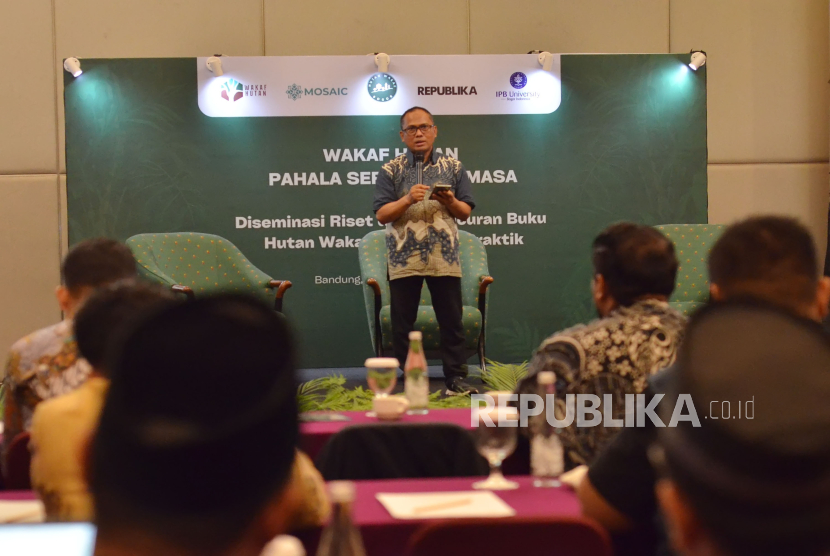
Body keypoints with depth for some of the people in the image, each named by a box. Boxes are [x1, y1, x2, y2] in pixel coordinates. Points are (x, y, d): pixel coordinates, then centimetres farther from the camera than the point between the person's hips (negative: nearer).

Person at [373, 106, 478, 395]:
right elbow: (382, 215, -2)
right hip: (403, 260, -1)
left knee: (451, 321, 1)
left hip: (445, 259, 1)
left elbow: (465, 212, 9)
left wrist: (450, 202, -11)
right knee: (402, 324, 4)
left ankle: (456, 377, 8)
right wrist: (407, 200, -18)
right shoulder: (391, 171, 5)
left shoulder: (453, 168, 10)